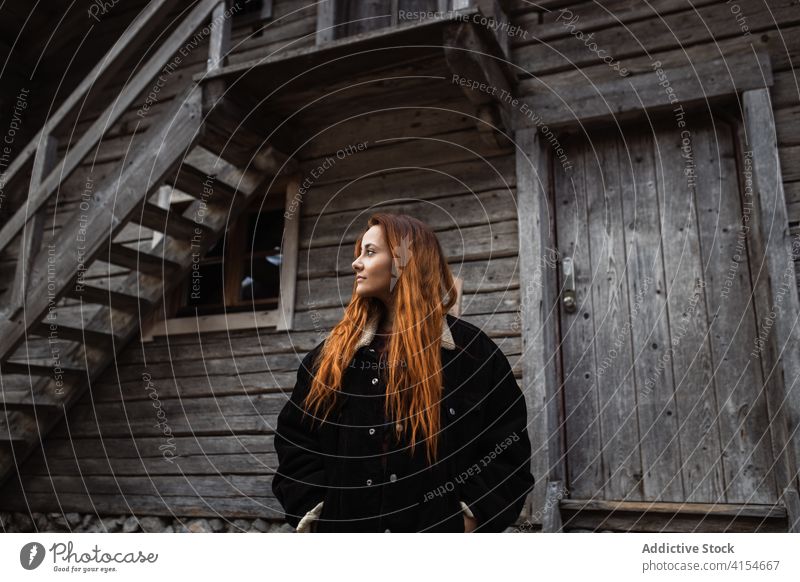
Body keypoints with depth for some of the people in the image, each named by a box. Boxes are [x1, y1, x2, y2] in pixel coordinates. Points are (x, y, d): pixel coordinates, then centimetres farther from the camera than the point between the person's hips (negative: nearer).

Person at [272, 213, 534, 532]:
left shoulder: (472, 349, -2)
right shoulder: (334, 351, 7)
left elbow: (508, 448, -2)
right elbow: (294, 437, 8)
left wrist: (471, 516, -12)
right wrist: (312, 510, -4)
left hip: (439, 536, -3)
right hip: (346, 530, 3)